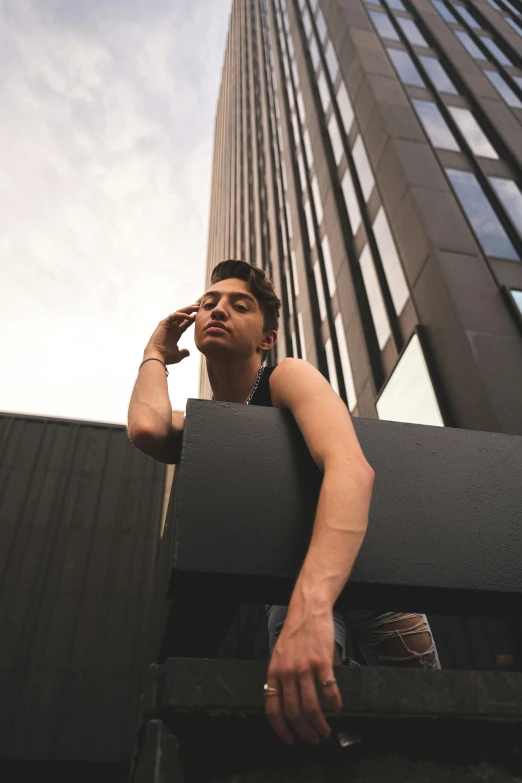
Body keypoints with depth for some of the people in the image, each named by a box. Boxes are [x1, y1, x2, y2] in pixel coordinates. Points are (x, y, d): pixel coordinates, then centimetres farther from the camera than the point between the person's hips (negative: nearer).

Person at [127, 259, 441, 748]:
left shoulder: (288, 378, -19)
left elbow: (351, 468, -39)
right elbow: (146, 428, -29)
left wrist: (310, 608, -53)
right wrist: (155, 354, -9)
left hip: (360, 560, -2)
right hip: (289, 586, 3)